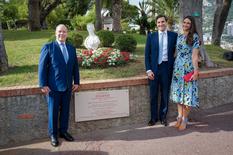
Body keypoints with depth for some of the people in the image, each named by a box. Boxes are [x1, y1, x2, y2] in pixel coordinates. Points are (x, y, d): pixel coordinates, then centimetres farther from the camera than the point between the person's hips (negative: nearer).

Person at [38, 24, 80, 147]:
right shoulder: (48, 47, -5)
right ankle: (53, 135, 22)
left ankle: (63, 131, 29)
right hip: (53, 86, -4)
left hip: (67, 86, 4)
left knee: (65, 110, 12)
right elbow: (42, 66, -7)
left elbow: (75, 66, 13)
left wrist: (76, 82, 8)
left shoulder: (71, 48, 9)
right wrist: (43, 85, -11)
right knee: (53, 111, 6)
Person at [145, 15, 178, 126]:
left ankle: (163, 117, 27)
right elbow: (147, 54, 2)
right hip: (154, 68, 0)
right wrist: (148, 70, -7)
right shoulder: (151, 36, 3)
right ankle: (153, 117, 23)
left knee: (165, 94, 10)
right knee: (153, 95, 8)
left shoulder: (174, 35, 3)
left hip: (167, 67, 0)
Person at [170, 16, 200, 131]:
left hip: (188, 68, -5)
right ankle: (179, 116, 20)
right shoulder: (179, 37, 12)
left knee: (187, 93, -1)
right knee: (178, 92, 9)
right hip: (177, 68, 5)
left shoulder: (194, 37, -3)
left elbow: (195, 55, -9)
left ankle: (184, 119, 9)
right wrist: (174, 67, 10)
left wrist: (196, 70, -14)